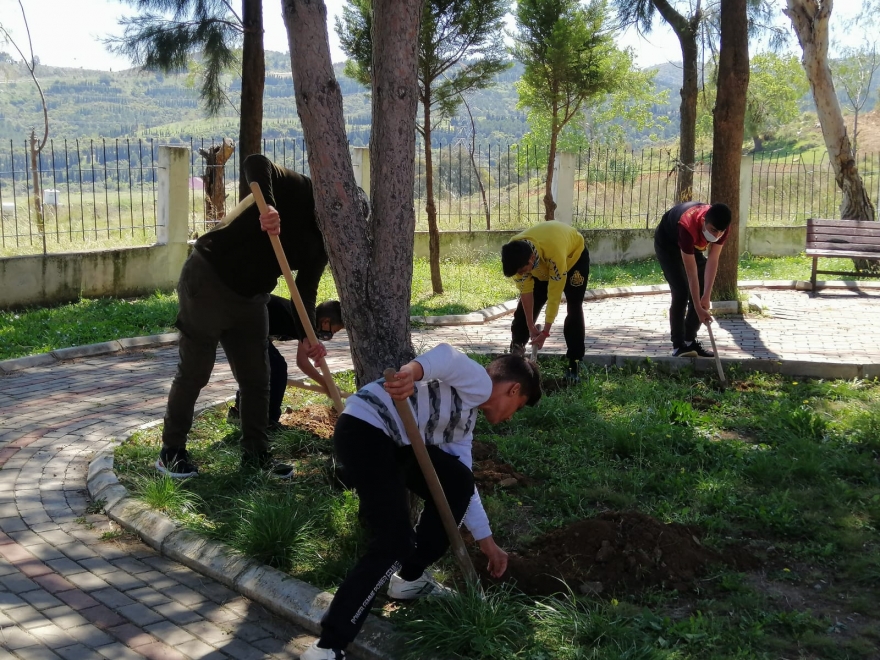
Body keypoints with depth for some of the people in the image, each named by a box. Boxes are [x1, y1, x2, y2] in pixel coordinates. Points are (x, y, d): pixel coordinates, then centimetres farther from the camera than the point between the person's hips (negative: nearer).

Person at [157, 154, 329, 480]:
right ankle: (171, 452, 16)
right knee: (194, 373, 2)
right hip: (207, 282, -8)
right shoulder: (298, 191, -13)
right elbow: (255, 163, -28)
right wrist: (267, 206, -45)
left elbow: (306, 290, 2)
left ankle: (255, 454, 21)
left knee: (256, 379, 8)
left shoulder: (322, 243, 7)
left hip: (250, 299, 8)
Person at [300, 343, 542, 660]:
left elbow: (463, 484, 31)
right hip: (364, 429, -10)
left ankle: (409, 578, 23)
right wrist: (413, 371, -43)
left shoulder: (467, 414, 28)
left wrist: (486, 541, 34)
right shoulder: (478, 383, 0)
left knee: (458, 483, 14)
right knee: (396, 542, -13)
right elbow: (447, 354, -22)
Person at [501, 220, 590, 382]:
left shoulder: (554, 253, -47)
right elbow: (526, 290, -22)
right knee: (525, 307, -2)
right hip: (542, 262, 5)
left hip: (574, 255, -4)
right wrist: (530, 327, -19)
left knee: (574, 310, -14)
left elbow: (554, 296, -38)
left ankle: (574, 363, -10)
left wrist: (545, 331, -32)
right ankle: (516, 350, 14)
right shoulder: (515, 253, -32)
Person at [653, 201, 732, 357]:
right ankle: (678, 345, -11)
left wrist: (707, 296, -27)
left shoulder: (720, 225, -28)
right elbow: (692, 273, -39)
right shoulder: (688, 227, -43)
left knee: (700, 292, -2)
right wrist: (699, 308, -37)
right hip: (667, 244, -6)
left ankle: (690, 341, 9)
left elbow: (713, 260, -23)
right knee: (681, 293, -17)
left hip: (693, 245, 6)